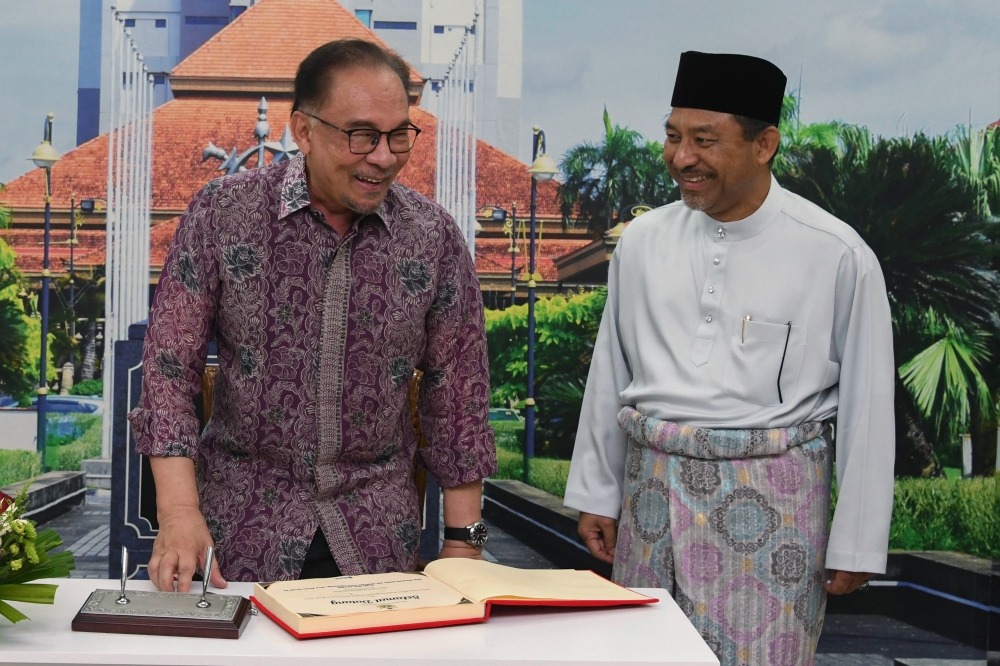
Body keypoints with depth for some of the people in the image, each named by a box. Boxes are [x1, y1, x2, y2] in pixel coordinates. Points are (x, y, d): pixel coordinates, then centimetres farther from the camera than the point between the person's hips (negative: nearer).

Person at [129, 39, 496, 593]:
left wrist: (463, 540, 1)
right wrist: (179, 514, -16)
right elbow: (170, 365, -6)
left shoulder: (434, 236, -3)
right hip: (239, 532, -1)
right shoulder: (222, 213, -7)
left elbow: (456, 391, 3)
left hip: (377, 533, 1)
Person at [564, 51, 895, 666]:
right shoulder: (643, 240, 4)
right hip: (652, 490, 4)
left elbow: (868, 407, -4)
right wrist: (595, 494, 12)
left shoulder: (837, 256, -8)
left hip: (770, 499, -3)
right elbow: (609, 377, 11)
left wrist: (856, 546, -3)